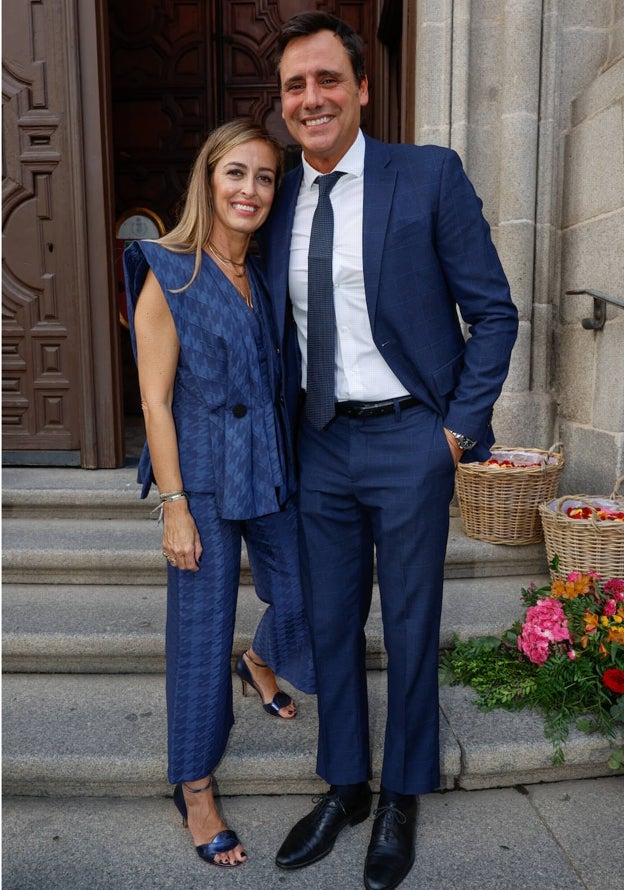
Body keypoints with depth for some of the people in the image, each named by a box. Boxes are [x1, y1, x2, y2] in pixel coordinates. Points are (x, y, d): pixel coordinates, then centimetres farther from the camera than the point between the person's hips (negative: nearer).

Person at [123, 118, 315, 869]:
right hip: (203, 477, -6)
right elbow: (155, 400, -11)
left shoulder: (266, 275, 9)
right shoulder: (168, 274, -8)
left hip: (271, 470, 6)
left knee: (303, 598, 13)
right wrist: (175, 507, -14)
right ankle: (194, 791, 25)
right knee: (202, 631, 4)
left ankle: (260, 662, 51)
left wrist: (296, 467, 10)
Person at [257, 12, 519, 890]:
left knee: (410, 628, 9)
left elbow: (494, 313, -4)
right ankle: (345, 785, 36)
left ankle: (402, 799, 32)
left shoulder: (430, 175, -5)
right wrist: (285, 434, 7)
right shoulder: (280, 202, 8)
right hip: (321, 444, 5)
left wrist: (459, 429, -9)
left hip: (408, 439, -4)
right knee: (329, 624, 14)